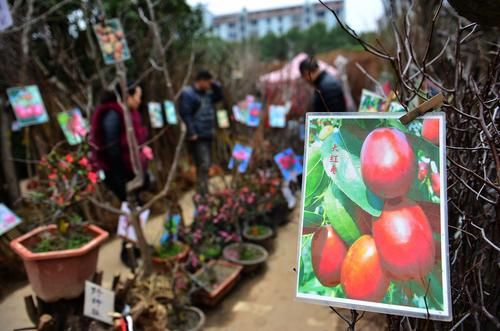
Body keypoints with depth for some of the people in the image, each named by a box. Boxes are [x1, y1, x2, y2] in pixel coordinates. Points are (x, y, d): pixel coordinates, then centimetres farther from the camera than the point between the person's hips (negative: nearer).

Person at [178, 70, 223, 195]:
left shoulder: (207, 93, 15)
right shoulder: (187, 93, -11)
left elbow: (219, 96, 25)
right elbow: (185, 114, -18)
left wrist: (215, 84, 9)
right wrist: (191, 133, -23)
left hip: (207, 135, 9)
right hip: (197, 136, -9)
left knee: (207, 165, 15)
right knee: (203, 165, -14)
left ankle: (204, 192, 26)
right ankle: (202, 194, -9)